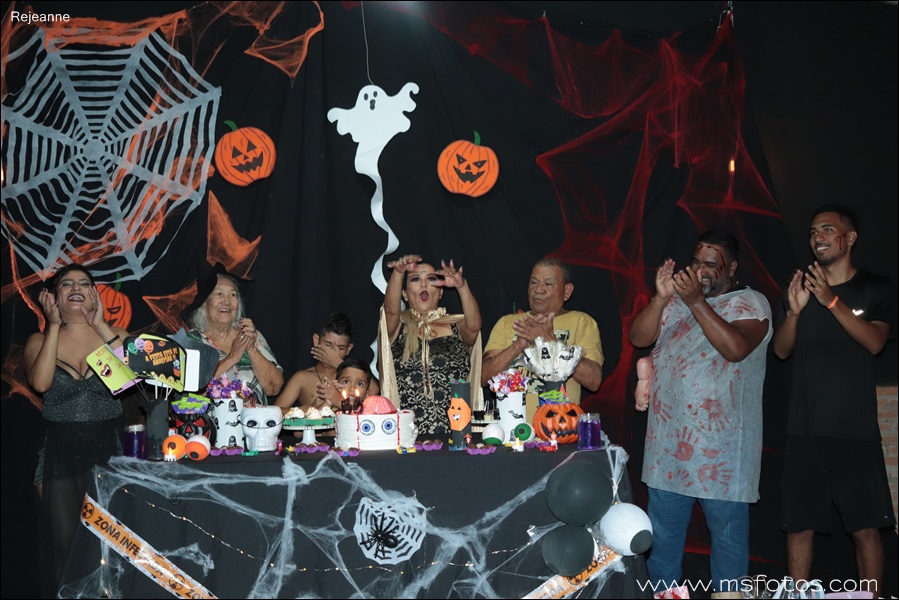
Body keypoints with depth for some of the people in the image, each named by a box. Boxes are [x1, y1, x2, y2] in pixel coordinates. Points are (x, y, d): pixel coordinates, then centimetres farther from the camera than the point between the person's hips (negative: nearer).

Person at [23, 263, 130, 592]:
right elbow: (40, 382, -17)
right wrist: (54, 326, -11)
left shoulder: (114, 335, 4)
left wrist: (100, 325, -13)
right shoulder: (39, 340, 4)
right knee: (66, 548, 3)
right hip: (60, 454, 0)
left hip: (109, 451, 0)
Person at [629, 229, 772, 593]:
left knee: (728, 532, 4)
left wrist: (696, 301, -23)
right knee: (663, 532, 14)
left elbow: (736, 348, -21)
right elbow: (638, 338, 1)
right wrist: (661, 297, -13)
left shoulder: (750, 303, -3)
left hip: (721, 443, -5)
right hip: (668, 440, 5)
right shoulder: (677, 300, 11)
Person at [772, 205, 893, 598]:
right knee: (799, 526, 3)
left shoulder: (875, 289, 5)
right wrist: (794, 311, -13)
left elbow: (875, 342, -11)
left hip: (856, 430, -2)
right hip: (804, 429, 3)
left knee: (865, 528, -3)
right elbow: (781, 350, 6)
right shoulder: (799, 288, 13)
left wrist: (832, 301, -23)